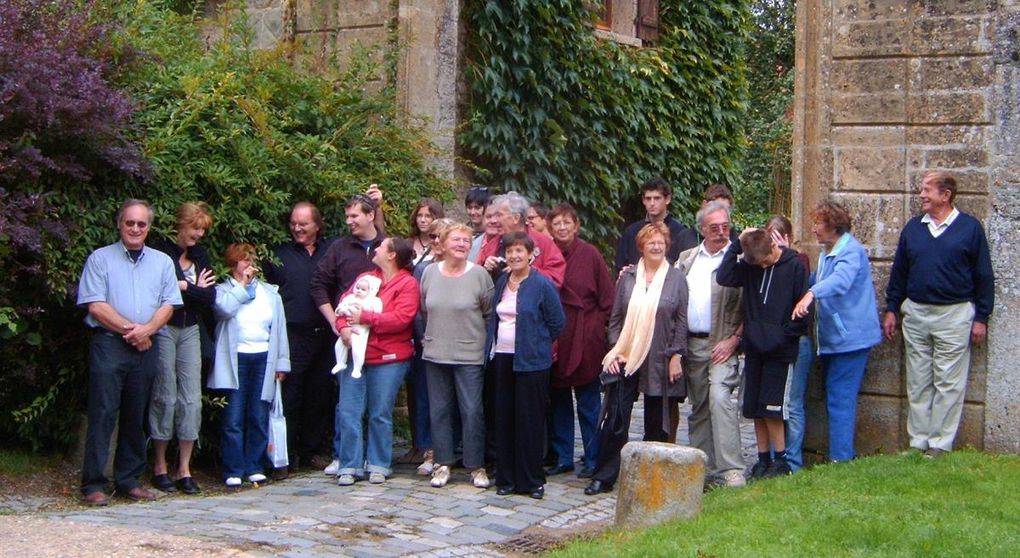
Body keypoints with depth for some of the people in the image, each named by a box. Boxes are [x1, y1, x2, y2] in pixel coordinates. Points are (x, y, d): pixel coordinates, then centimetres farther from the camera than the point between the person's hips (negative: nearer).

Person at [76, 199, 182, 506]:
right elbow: (96, 306, -5)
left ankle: (129, 480, 15)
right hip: (108, 345, -4)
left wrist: (146, 329, -10)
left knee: (136, 416, 8)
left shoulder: (162, 262, 14)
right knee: (103, 413, -7)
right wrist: (129, 330, -10)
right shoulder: (100, 259, 3)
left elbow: (168, 305, 7)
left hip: (146, 347, 4)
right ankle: (94, 484, -5)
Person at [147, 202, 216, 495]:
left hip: (191, 330, 5)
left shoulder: (200, 255, 13)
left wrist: (183, 286, -8)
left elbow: (210, 297, 3)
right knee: (166, 397, -2)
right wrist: (195, 290, -9)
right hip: (164, 330, -5)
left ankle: (184, 469, 3)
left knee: (192, 398, -1)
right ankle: (159, 467, 9)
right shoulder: (161, 251, -4)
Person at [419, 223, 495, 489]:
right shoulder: (430, 272, 4)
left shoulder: (479, 274, -7)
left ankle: (476, 466, 8)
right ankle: (443, 464, 18)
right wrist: (430, 335, 14)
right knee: (439, 410, 9)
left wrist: (472, 334, 4)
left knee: (473, 411, -2)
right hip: (435, 354, 4)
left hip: (470, 354, -3)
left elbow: (490, 313, 1)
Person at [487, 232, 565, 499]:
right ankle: (506, 478, 16)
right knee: (504, 419, 8)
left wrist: (537, 343, 1)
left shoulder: (542, 284, -8)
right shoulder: (501, 282, 10)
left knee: (529, 420, -2)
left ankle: (532, 480, 7)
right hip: (502, 358, 6)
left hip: (530, 361, -5)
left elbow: (557, 322, -4)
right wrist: (492, 346, 14)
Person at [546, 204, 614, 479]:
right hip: (553, 339, 3)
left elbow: (607, 297, 0)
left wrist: (597, 325, -4)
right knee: (558, 401, 10)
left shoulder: (589, 254, -4)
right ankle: (562, 458, 20)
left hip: (585, 339, -3)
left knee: (588, 403, 3)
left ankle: (592, 459, 12)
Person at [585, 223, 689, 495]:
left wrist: (676, 356, -5)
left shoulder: (676, 279, 3)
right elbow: (615, 317, 8)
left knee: (656, 422, 7)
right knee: (615, 419, -1)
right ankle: (604, 477, 5)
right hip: (625, 360, 1)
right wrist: (615, 350, -2)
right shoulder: (628, 277, 6)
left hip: (659, 363, -1)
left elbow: (682, 322, 2)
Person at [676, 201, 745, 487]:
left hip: (721, 343, -6)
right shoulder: (686, 258, 14)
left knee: (720, 397, -19)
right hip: (691, 343, 6)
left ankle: (731, 467, -16)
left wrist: (733, 340, -13)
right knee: (698, 405, 10)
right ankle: (702, 465, 18)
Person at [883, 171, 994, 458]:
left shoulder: (970, 227, -3)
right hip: (915, 313, 4)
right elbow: (898, 271, 14)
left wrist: (981, 318, -4)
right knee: (918, 384, 8)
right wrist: (891, 309, 10)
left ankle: (940, 445, 4)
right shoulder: (913, 227, 8)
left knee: (948, 384, -1)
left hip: (954, 315, -4)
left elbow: (984, 275, -1)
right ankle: (918, 443, 15)